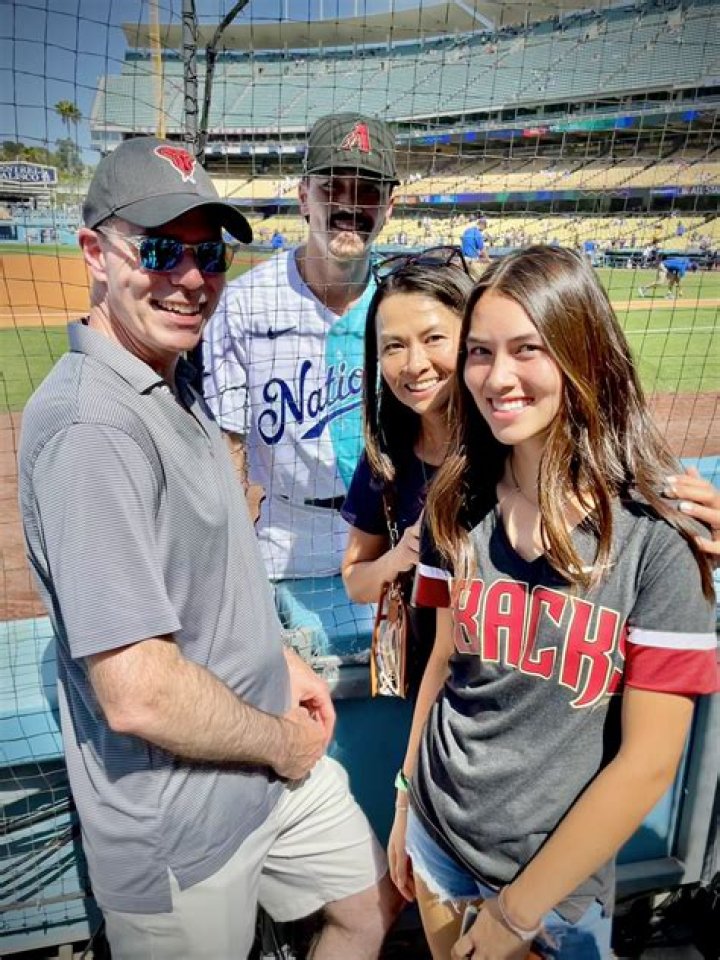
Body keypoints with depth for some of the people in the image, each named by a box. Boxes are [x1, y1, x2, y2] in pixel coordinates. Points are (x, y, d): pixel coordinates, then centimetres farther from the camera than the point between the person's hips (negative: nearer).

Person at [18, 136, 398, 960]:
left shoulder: (175, 388, 4)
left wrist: (281, 661, 7)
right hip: (180, 828, -8)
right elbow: (138, 694, -30)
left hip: (278, 764, 9)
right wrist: (283, 742, -14)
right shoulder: (90, 425, -28)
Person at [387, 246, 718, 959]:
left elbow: (648, 763, -18)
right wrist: (406, 800, 7)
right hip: (437, 836, 4)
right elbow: (444, 659, 2)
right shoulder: (457, 505, -8)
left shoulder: (655, 540, -21)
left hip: (558, 872, -4)